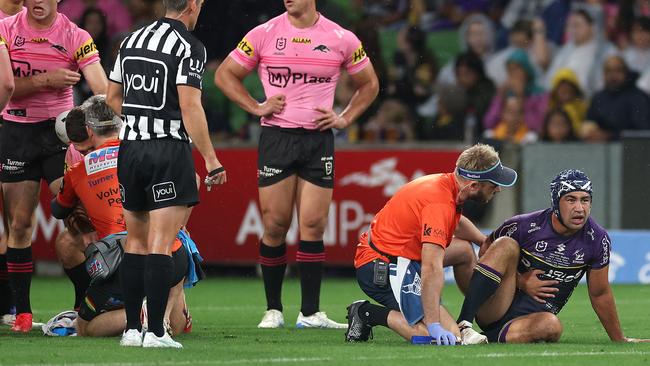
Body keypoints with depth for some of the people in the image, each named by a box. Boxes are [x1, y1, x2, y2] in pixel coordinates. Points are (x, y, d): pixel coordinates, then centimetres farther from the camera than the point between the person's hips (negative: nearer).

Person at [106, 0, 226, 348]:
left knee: (135, 243, 14)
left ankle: (131, 329, 14)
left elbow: (112, 98, 17)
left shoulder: (132, 39, 11)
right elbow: (190, 107, -16)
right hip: (170, 150, -6)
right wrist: (211, 160, -14)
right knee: (160, 245, -7)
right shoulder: (189, 47, -9)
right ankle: (155, 332, -9)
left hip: (130, 149, 6)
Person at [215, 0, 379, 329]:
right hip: (276, 137, -1)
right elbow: (225, 75, 9)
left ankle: (310, 312, 3)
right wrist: (256, 107, 0)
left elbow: (369, 84, 17)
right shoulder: (264, 34, 1)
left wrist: (345, 118, 6)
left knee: (313, 226, -2)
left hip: (319, 139, 1)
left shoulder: (341, 40, 3)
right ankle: (273, 310, 9)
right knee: (274, 225, -1)